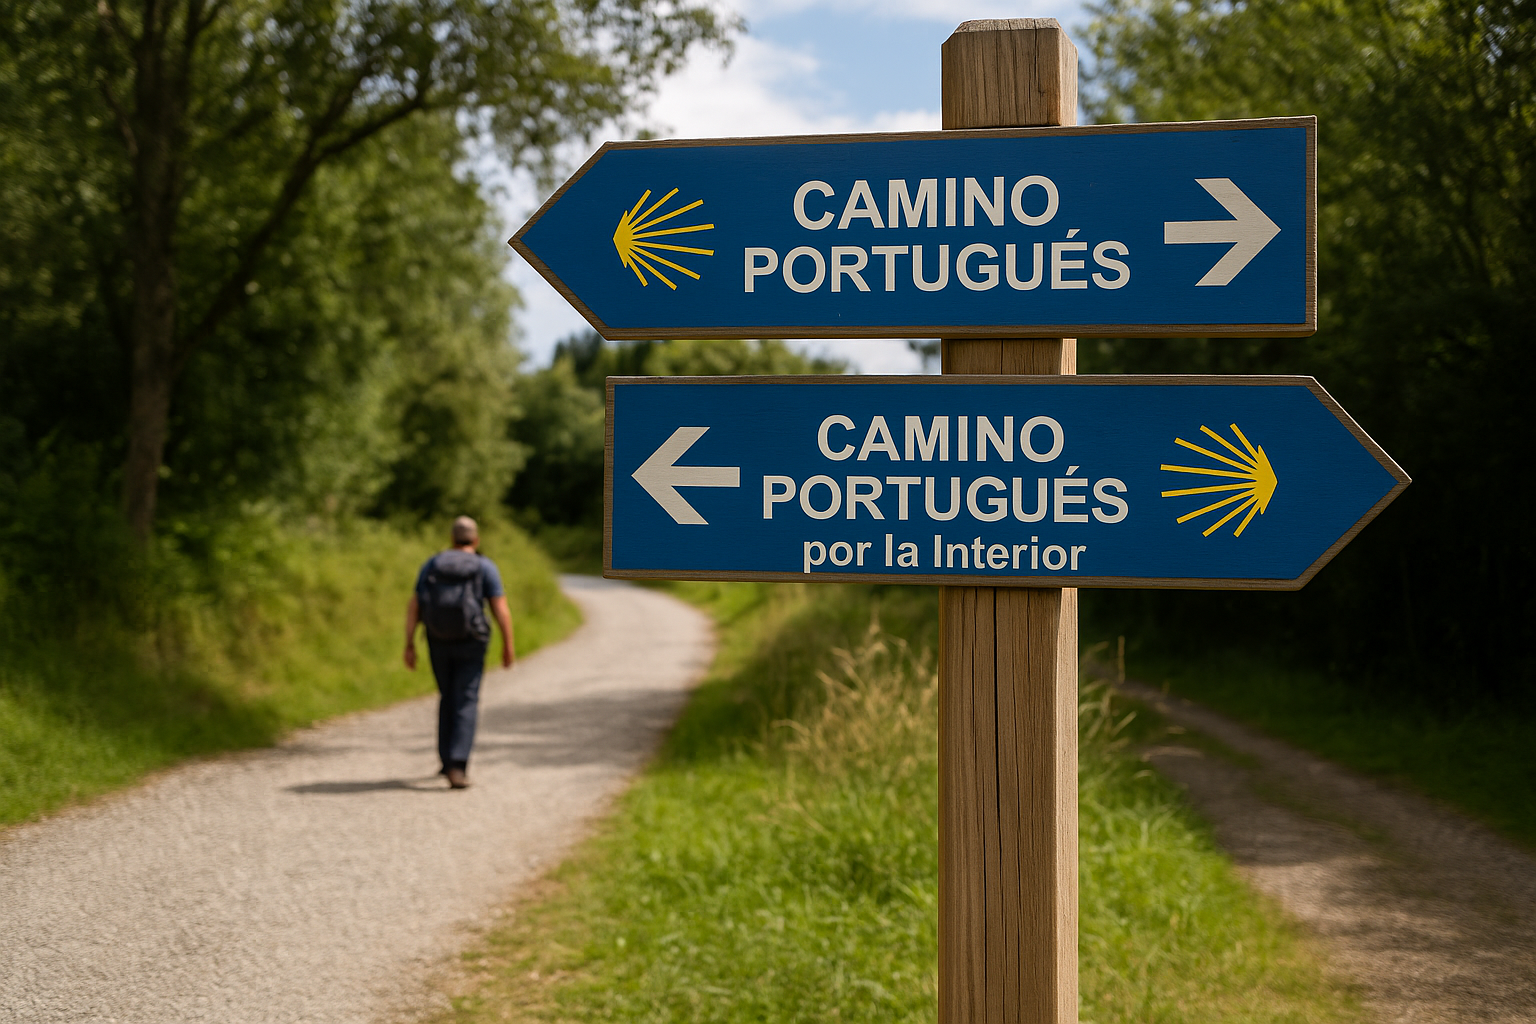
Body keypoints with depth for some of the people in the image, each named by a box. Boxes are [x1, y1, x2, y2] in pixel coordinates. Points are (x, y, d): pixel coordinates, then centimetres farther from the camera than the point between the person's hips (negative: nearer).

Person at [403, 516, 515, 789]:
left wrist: (409, 646, 2)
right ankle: (457, 767, -16)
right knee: (466, 704, -2)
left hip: (438, 642, 3)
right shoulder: (486, 568, -5)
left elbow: (413, 606, 0)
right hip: (470, 643, -3)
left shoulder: (432, 565, 4)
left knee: (448, 698, 22)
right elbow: (501, 610, -10)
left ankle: (448, 759, 24)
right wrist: (508, 646, 0)